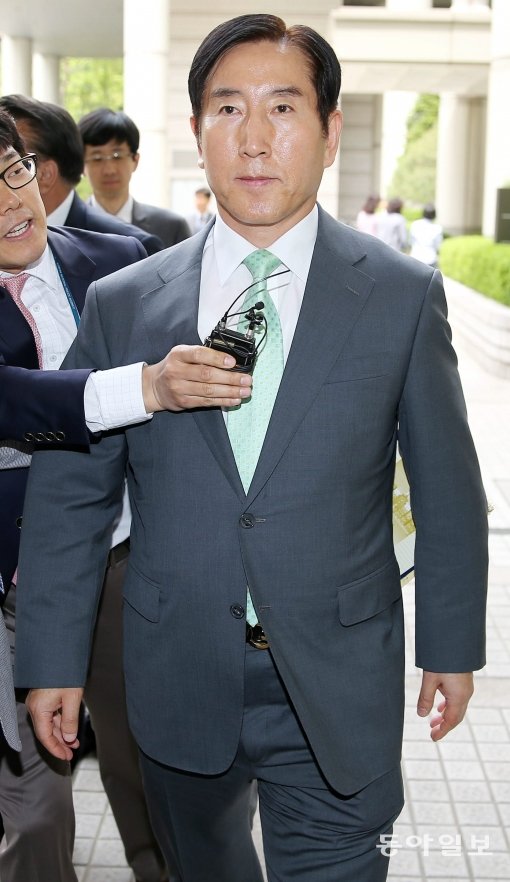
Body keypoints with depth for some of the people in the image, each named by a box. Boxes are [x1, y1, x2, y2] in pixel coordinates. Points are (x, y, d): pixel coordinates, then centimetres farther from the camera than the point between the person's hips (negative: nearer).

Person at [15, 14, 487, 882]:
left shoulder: (403, 295, -4)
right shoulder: (122, 303, -2)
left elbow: (446, 489, 2)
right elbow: (68, 493, 3)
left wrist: (451, 646, 7)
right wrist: (53, 660, 3)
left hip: (336, 692, -2)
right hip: (178, 682, 2)